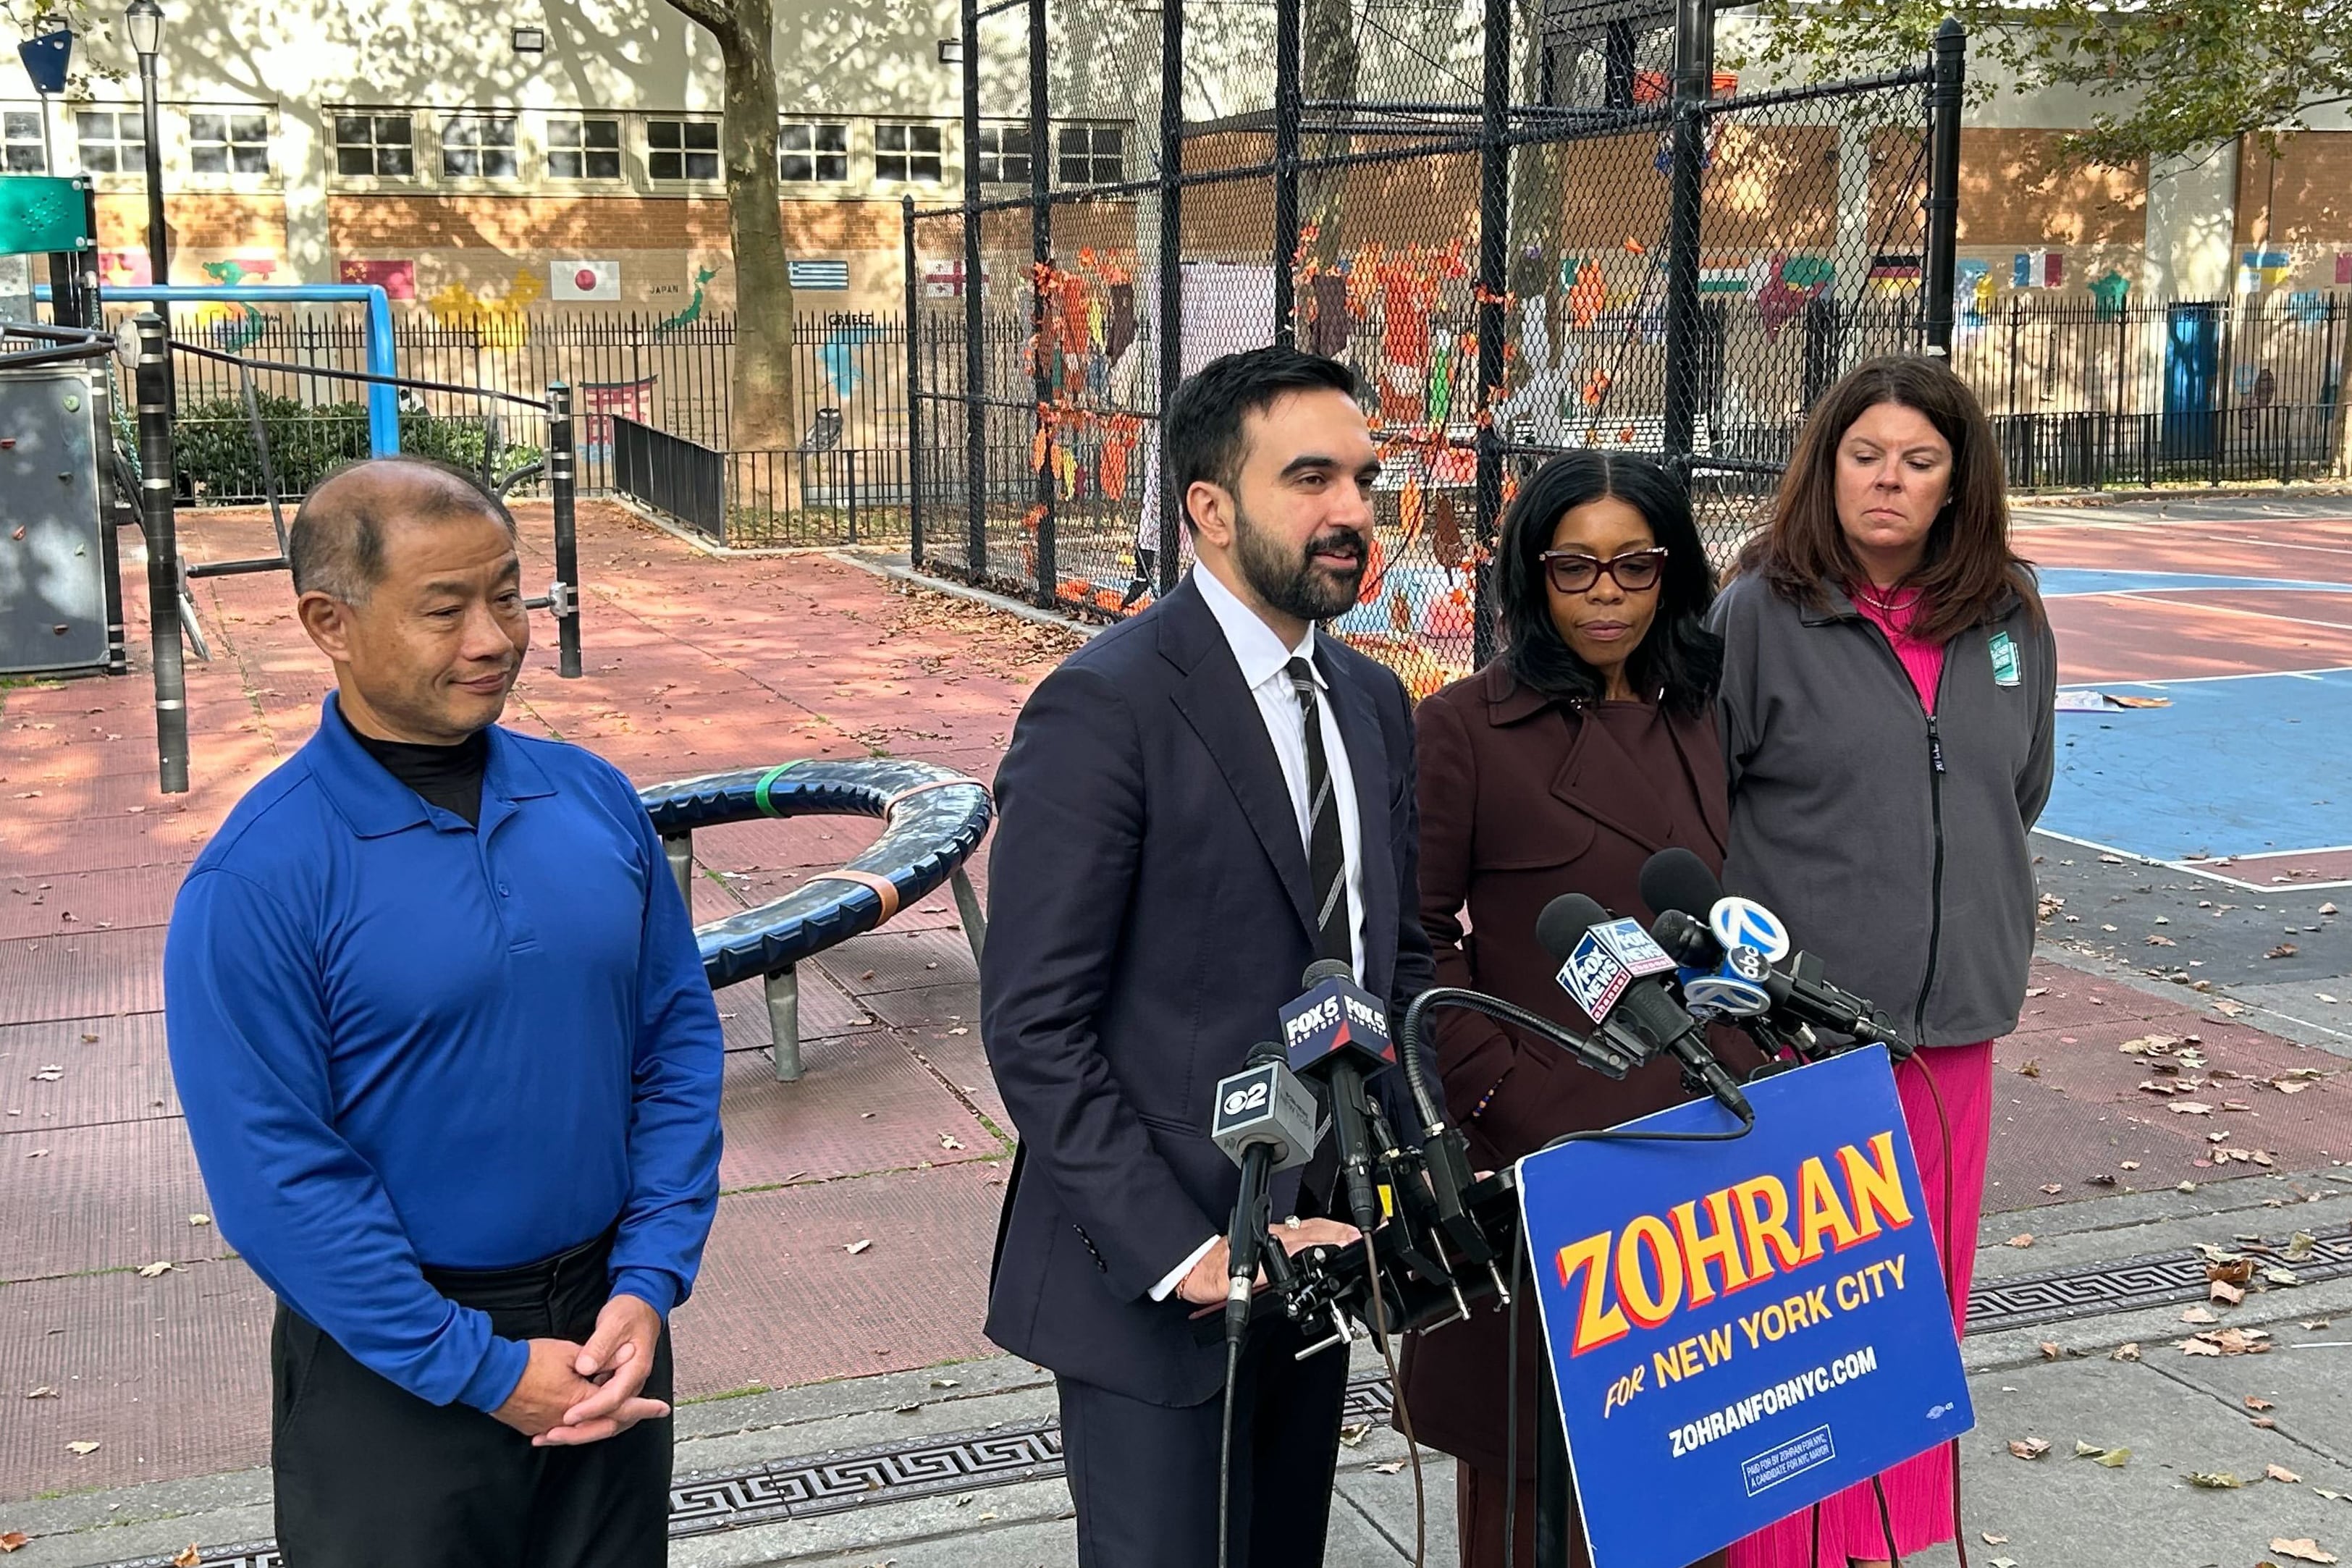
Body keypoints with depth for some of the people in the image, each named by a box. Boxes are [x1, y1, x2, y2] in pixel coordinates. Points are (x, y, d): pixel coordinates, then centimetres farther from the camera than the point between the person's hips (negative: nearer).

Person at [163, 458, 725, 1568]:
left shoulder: (595, 800, -1)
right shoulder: (258, 880, -16)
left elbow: (679, 1038, 2)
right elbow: (275, 1176, -16)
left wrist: (649, 1283, -7)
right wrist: (484, 1371, -16)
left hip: (610, 1331, 4)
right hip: (397, 1380, -4)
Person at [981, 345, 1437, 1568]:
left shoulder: (1372, 702, 8)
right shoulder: (1105, 707, -15)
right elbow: (1033, 1029, -17)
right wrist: (1183, 1255, -20)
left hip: (1313, 1249, 7)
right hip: (1159, 1282, -7)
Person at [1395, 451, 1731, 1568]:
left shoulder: (1702, 721, 10)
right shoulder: (1466, 728, -7)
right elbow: (1411, 940, -8)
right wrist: (1502, 1088, -15)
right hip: (1543, 1146, -5)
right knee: (1533, 1471, 7)